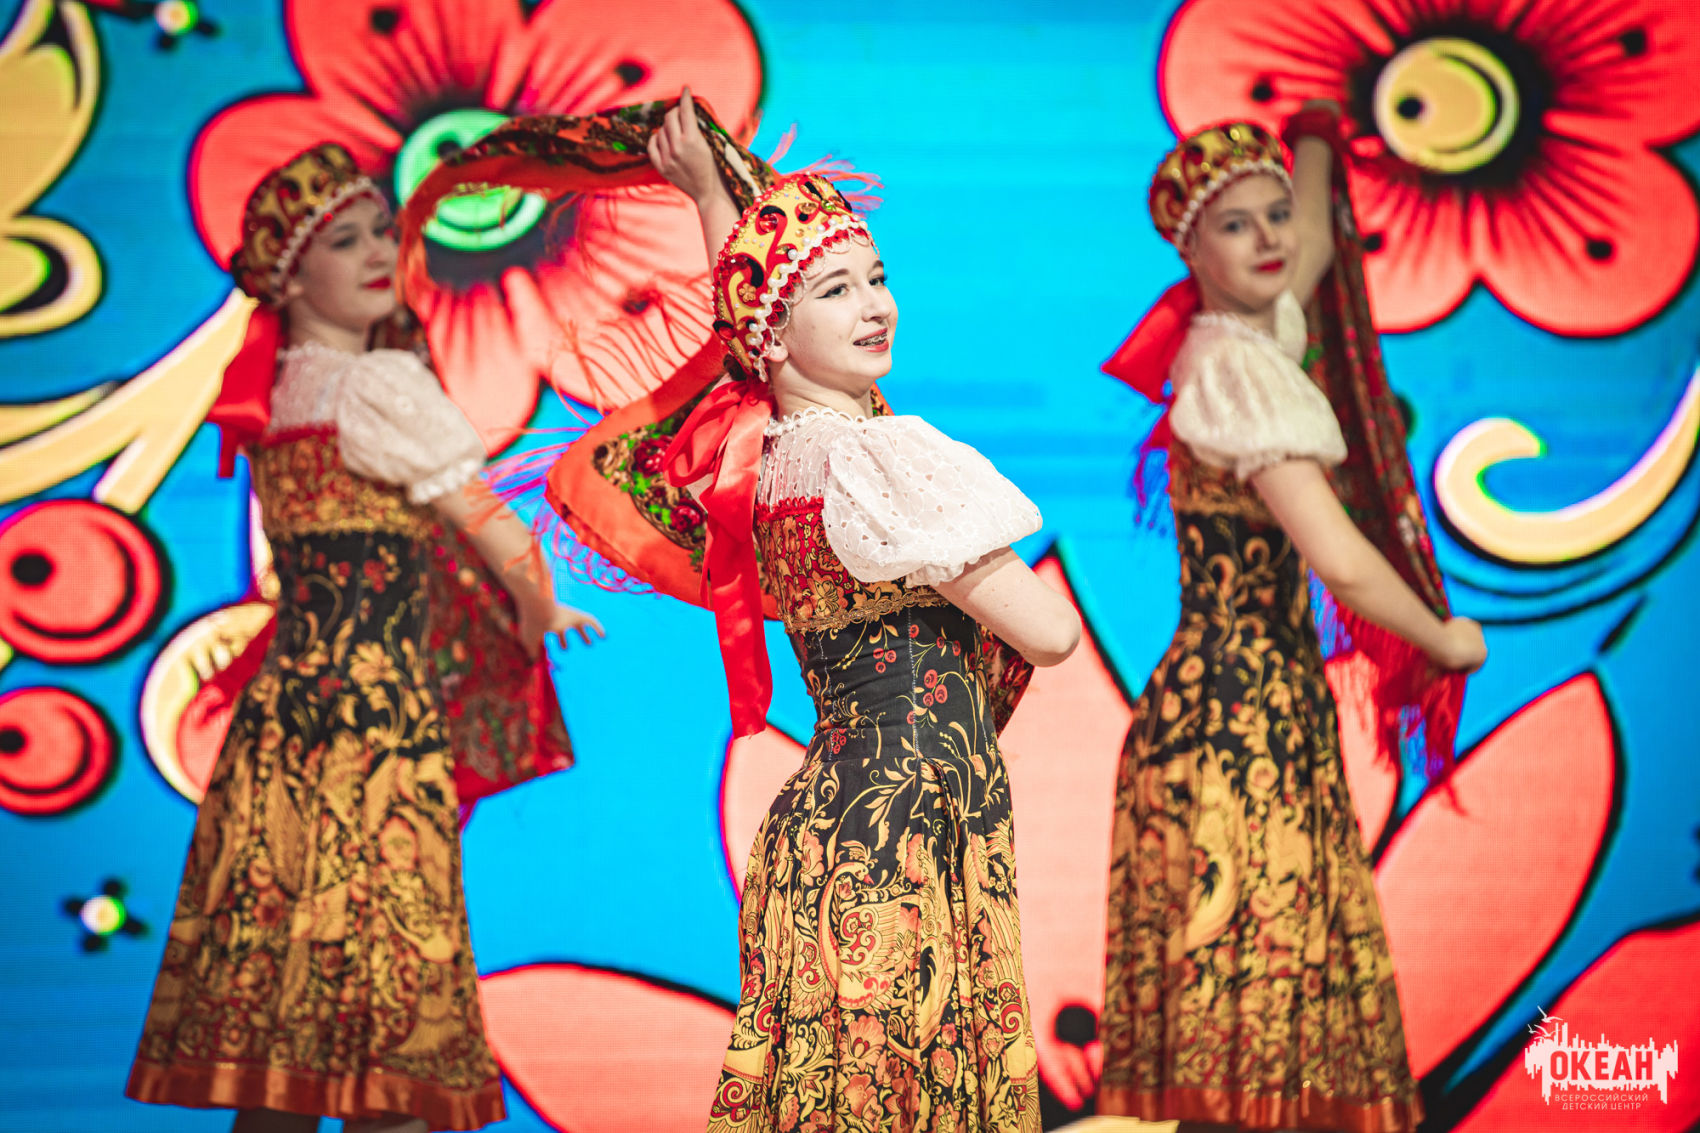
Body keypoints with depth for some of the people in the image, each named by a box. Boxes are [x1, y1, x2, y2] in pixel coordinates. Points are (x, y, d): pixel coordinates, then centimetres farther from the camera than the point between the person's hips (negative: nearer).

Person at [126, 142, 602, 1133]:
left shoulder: (275, 389, 15)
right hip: (376, 707, -8)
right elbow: (486, 521, -3)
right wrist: (543, 611, 15)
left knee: (280, 962, 9)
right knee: (383, 962, -5)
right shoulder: (381, 384, -8)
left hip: (286, 694, 8)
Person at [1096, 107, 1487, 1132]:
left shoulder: (1249, 340, 13)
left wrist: (1316, 137, 51)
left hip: (1270, 707, 10)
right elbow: (1343, 562, -21)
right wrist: (1447, 641, -5)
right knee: (1245, 1013, -9)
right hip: (1240, 715, -10)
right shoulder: (1237, 369, -14)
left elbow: (1315, 242, 39)